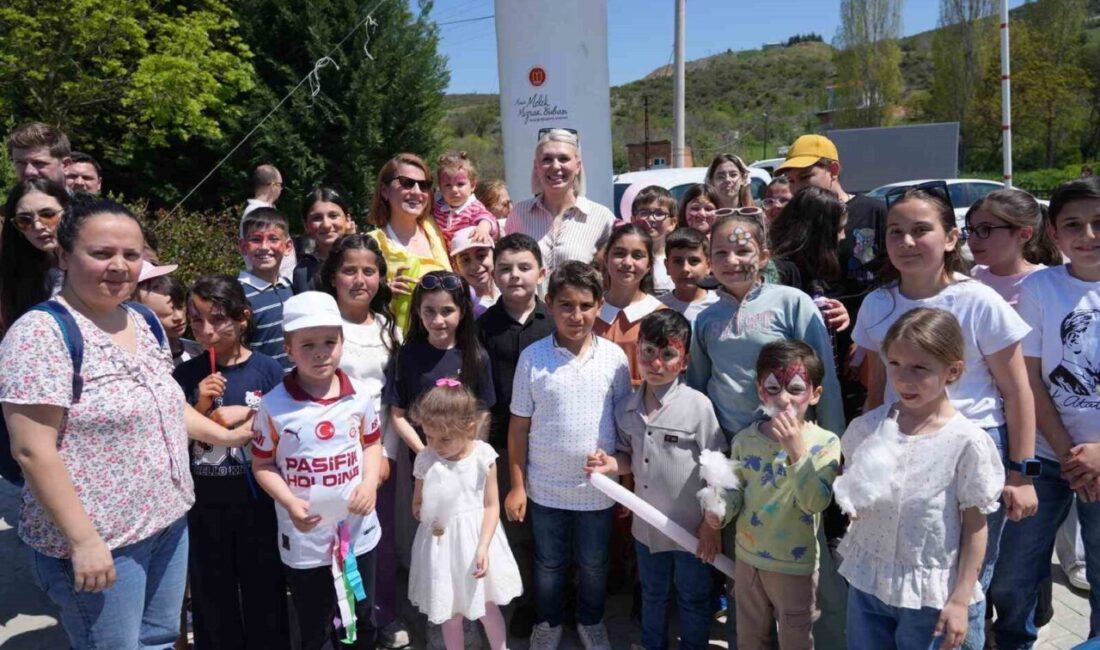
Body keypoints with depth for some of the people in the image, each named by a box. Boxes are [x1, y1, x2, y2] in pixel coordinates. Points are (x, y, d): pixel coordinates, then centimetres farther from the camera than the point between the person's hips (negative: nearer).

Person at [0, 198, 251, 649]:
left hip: (168, 522, 7)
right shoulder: (41, 334, -18)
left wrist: (223, 435, 12)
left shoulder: (142, 321, 6)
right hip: (100, 540, -7)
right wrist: (84, 540, -21)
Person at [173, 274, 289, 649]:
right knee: (213, 596, 17)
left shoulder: (267, 369, -8)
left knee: (264, 591, 13)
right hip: (205, 504, 2)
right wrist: (201, 407, -14)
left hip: (258, 501, -1)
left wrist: (247, 416, -16)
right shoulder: (185, 375, -3)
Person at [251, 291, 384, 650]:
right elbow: (262, 464, -6)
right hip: (304, 537, -2)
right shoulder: (274, 405, -14)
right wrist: (290, 503, -20)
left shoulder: (358, 395, -7)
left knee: (362, 620, 22)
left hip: (357, 529, 2)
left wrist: (370, 483, -10)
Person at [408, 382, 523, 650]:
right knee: (450, 614, 14)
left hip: (476, 540, -1)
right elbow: (418, 503, 4)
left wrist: (483, 547, -16)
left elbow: (492, 506, -8)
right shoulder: (425, 460, -9)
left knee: (487, 608, 15)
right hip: (442, 545, 1)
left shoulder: (483, 456, -13)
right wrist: (422, 514, -18)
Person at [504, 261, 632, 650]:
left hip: (598, 487, 1)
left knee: (594, 565, 20)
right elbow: (519, 427, -4)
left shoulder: (614, 357, -8)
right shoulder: (532, 357, -10)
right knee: (548, 564, 19)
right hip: (545, 487, 0)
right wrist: (517, 485, -3)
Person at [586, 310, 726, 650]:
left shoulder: (698, 405, -17)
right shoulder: (627, 408, -3)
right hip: (647, 526, 4)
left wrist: (711, 525, -12)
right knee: (652, 598, 25)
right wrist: (610, 464, -11)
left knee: (693, 600, 18)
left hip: (691, 529, -4)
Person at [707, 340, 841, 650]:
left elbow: (816, 502, -27)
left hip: (795, 566, -3)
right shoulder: (745, 439, -6)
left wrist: (796, 450, -35)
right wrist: (721, 511, -15)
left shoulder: (824, 443, -16)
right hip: (747, 557, 3)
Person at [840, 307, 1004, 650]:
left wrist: (960, 599, -7)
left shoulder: (967, 441, -14)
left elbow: (975, 526, -8)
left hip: (930, 594, -3)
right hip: (866, 582, 3)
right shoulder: (868, 426, -5)